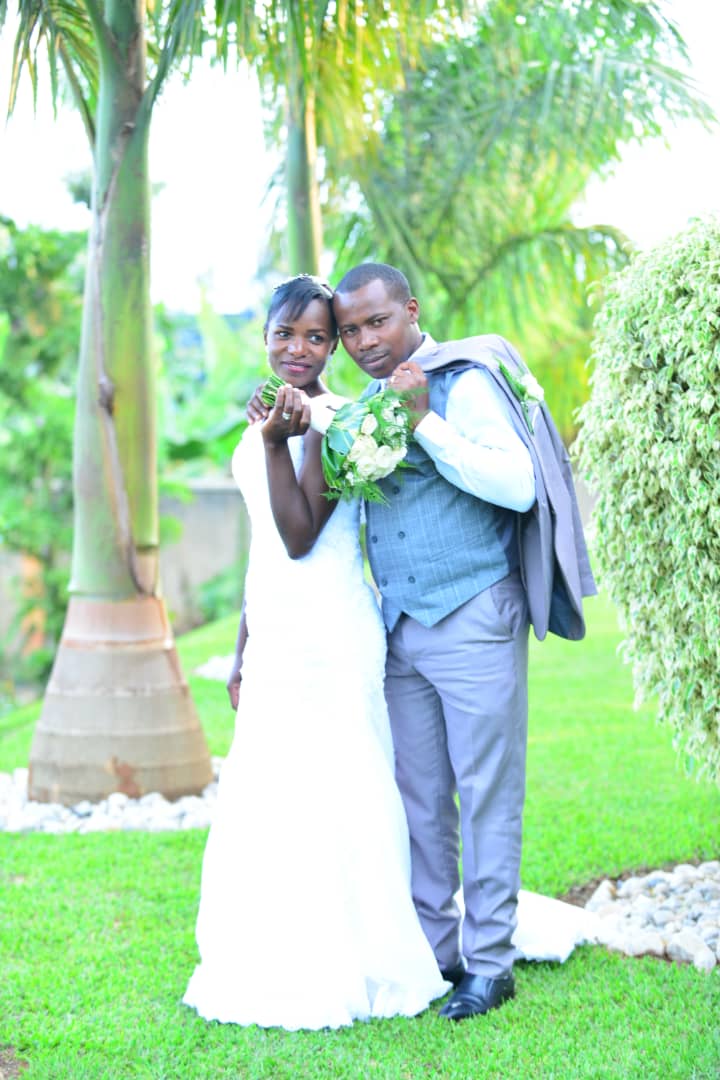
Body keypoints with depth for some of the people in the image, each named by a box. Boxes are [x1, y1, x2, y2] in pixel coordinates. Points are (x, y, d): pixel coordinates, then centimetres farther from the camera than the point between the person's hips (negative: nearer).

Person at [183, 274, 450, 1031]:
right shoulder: (272, 420, 15)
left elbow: (300, 535, -17)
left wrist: (276, 441, -27)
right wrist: (243, 650, 21)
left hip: (328, 636, -9)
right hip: (276, 636, 9)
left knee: (328, 800, -3)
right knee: (268, 801, 12)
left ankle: (343, 972, 8)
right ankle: (283, 971, 23)